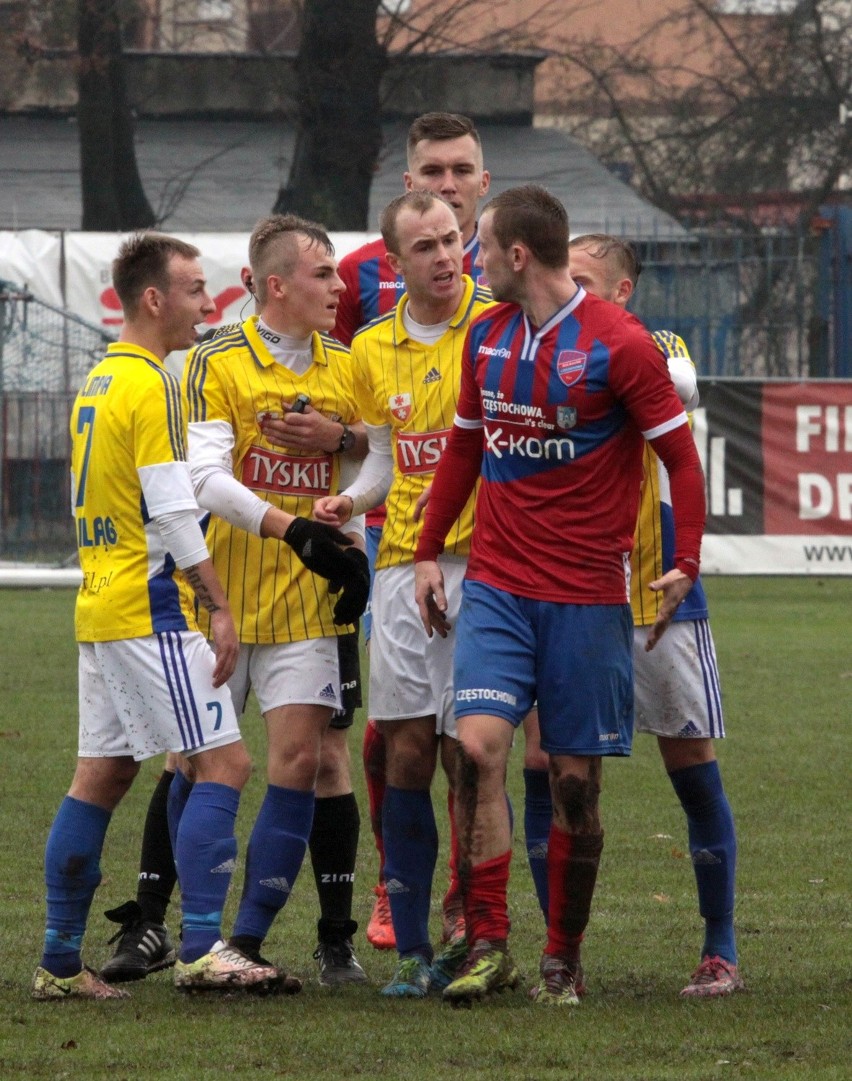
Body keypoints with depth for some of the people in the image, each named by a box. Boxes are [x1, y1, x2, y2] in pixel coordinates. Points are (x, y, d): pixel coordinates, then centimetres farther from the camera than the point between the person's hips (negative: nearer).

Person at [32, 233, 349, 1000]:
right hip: (151, 612, -10)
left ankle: (60, 963, 10)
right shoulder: (151, 386, -13)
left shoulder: (99, 383, 16)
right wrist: (219, 605, -15)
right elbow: (173, 512, -17)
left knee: (100, 778, 10)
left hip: (101, 611, 10)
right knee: (223, 764, -8)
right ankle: (201, 950, -15)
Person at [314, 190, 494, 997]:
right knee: (406, 751, 0)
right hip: (402, 564, 4)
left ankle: (475, 939, 5)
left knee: (469, 753, -5)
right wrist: (352, 500, 1)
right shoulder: (372, 348, 12)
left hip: (484, 562, -4)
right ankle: (411, 950, 5)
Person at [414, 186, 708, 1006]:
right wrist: (428, 551, 18)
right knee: (478, 745, -15)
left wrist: (685, 566, -10)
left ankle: (563, 962, 14)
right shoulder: (486, 338, 8)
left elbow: (681, 456, -4)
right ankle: (487, 945, -12)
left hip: (588, 598, -4)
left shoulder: (618, 345, -9)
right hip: (496, 588, 4)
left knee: (575, 778, 2)